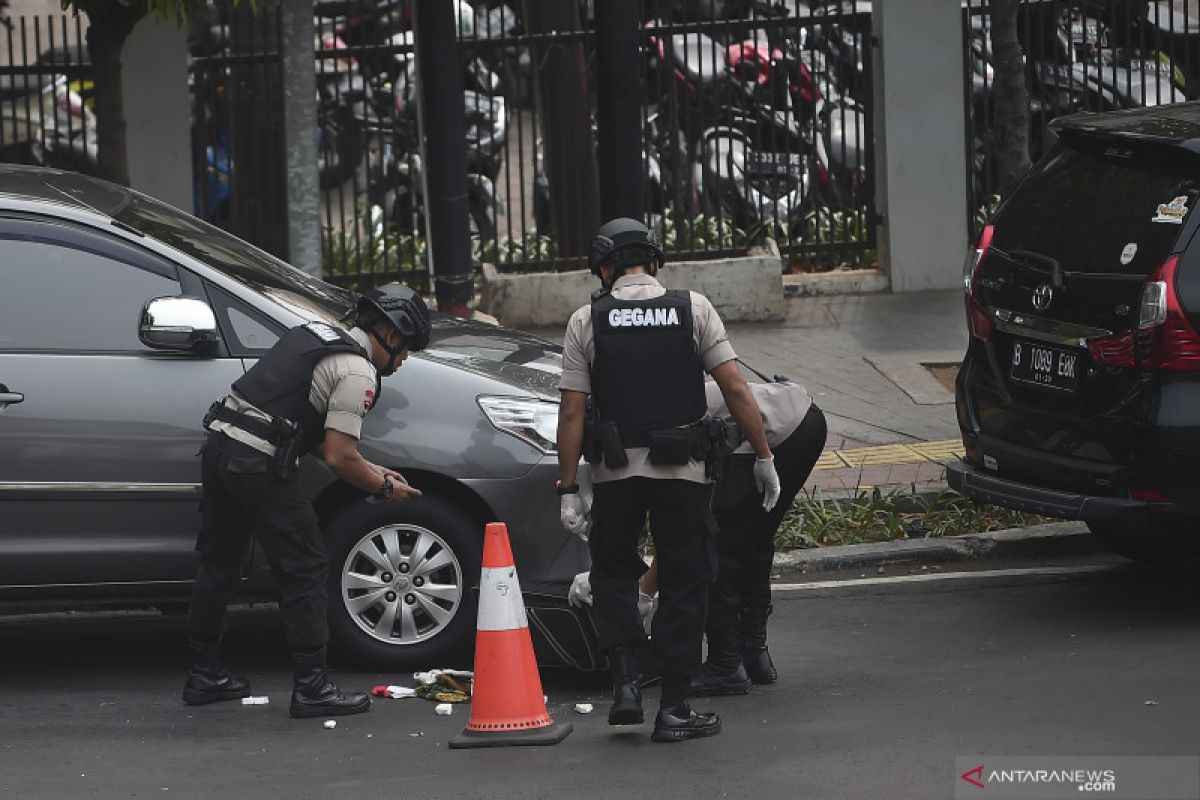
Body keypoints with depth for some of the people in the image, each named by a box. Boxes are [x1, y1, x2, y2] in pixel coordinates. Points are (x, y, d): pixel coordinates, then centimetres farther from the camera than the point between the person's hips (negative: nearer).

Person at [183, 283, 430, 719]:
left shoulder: (316, 335, 21)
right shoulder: (357, 372, -8)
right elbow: (340, 458, -12)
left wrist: (368, 468, 25)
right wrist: (383, 487, 5)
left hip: (219, 446, 10)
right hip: (258, 463, -10)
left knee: (219, 564, 18)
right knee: (305, 570, -2)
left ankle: (204, 675, 26)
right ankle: (312, 686, -1)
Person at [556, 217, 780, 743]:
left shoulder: (586, 321, 0)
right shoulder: (693, 309, 0)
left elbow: (572, 412, -3)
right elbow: (735, 390, -5)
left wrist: (568, 489, 1)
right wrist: (764, 457, 3)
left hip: (615, 472, 0)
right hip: (682, 469, 0)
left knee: (614, 574, 20)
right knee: (684, 584, 9)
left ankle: (625, 683, 5)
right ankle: (674, 709, 8)